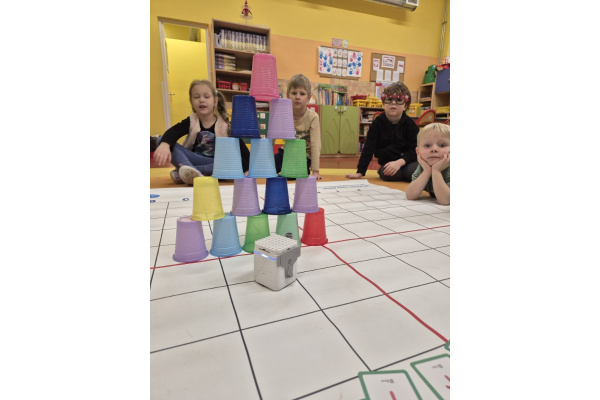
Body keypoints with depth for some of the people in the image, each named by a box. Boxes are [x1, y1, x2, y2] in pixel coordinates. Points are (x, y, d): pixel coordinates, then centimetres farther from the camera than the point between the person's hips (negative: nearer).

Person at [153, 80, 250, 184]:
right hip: (193, 160, 2)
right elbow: (172, 132, -22)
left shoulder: (225, 125, -4)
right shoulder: (190, 122, 0)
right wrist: (164, 145, -44)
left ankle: (181, 173, -37)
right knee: (162, 141, -16)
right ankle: (190, 170, -44)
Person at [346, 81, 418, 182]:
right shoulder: (378, 122, -3)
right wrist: (360, 172, -16)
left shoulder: (410, 124, -4)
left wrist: (399, 162, -30)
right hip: (387, 164, 0)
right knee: (387, 174, -34)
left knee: (413, 170, -34)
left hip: (407, 161, 0)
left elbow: (414, 150, -10)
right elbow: (368, 147, -8)